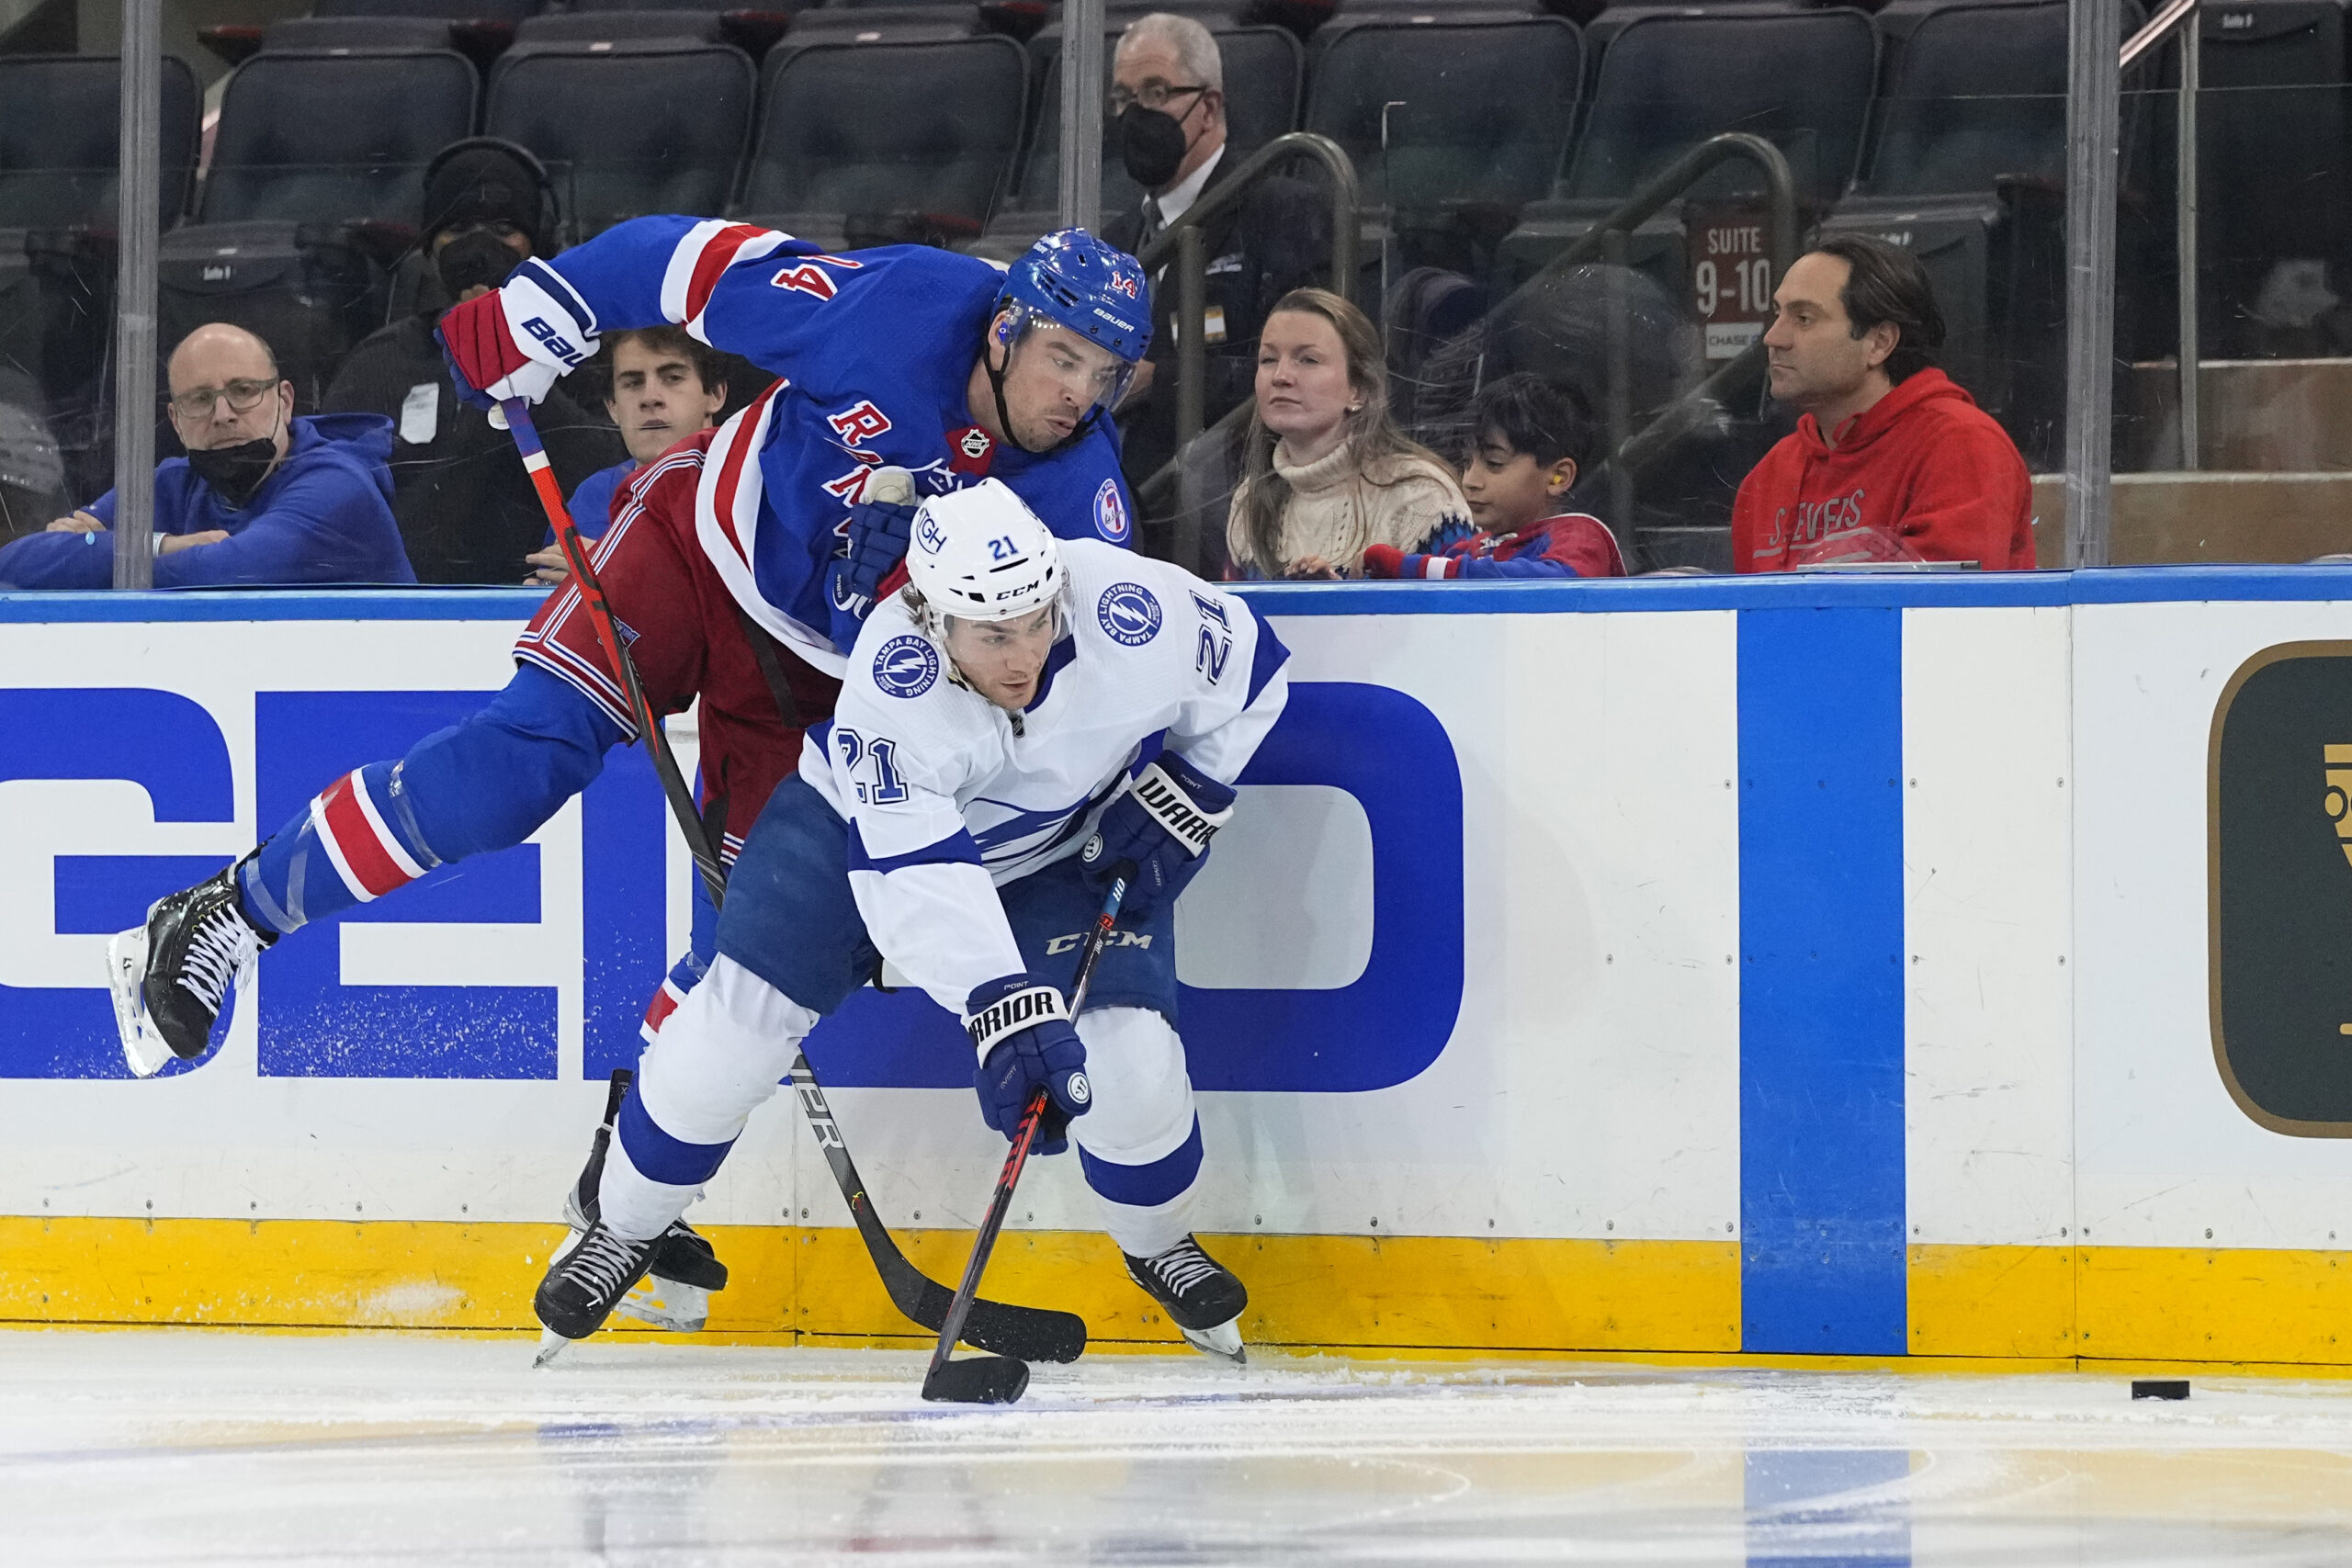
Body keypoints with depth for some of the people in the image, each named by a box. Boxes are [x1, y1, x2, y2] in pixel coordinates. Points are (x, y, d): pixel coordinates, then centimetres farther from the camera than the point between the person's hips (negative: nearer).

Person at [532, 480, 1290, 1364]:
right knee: (742, 1014, -10)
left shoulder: (1132, 614, -34)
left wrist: (1173, 803, -15)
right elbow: (919, 876, -43)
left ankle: (1159, 1243, 17)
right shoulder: (889, 686, -39)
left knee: (1131, 1055, -14)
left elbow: (1248, 668, -12)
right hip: (865, 819, -1)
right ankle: (624, 1228, 12)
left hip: (1074, 846, 2)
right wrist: (1007, 1015, -52)